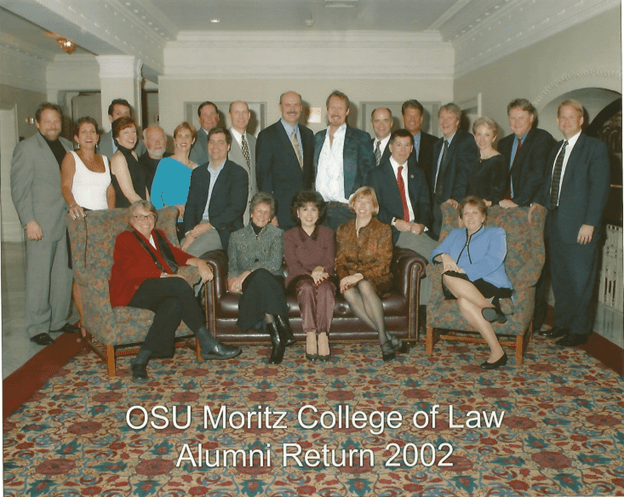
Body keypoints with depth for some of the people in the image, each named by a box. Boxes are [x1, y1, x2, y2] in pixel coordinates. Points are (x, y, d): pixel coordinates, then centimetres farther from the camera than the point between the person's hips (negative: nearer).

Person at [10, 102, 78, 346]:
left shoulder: (67, 145, 14)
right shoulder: (26, 148, -4)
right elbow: (19, 189, -8)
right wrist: (29, 221, -14)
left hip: (67, 221, 6)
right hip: (41, 223, -6)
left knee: (64, 274, 10)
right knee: (39, 277, 0)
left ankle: (59, 320, 23)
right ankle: (37, 328, 10)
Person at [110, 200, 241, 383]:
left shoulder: (158, 236, 29)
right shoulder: (125, 239, 9)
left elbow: (178, 254, 18)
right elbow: (131, 270, -6)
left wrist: (198, 262, -3)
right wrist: (163, 276, -15)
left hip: (160, 293, 5)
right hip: (134, 292, -5)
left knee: (174, 305, -34)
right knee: (180, 285, -31)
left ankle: (141, 360, -32)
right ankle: (208, 344, -29)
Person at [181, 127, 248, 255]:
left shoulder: (238, 173, 3)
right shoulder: (198, 173, 19)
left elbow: (237, 207, -8)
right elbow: (190, 205, 11)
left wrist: (209, 225, -15)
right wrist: (189, 232, -7)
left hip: (223, 231, -4)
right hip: (197, 227, 5)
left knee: (190, 253, -29)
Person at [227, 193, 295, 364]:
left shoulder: (277, 234, 13)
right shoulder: (237, 236, 20)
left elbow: (275, 263, -3)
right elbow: (232, 264, 12)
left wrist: (248, 273, -14)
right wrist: (233, 278, -12)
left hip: (272, 281, 0)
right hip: (247, 285, 1)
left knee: (260, 275, -39)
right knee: (261, 276, -37)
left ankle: (277, 337, -47)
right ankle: (283, 330, -46)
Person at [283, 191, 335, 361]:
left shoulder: (327, 234, 17)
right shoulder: (289, 235, 12)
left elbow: (330, 262, 7)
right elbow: (293, 265, -2)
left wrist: (321, 269, -18)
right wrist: (311, 274, -21)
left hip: (323, 278, 1)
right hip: (299, 279, -1)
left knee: (325, 288, -35)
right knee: (307, 287, -37)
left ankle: (323, 335, -41)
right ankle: (310, 336, -40)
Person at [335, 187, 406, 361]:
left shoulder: (383, 229, 2)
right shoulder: (343, 230, 13)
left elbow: (383, 264, -6)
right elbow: (340, 261, 11)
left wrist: (359, 276, -20)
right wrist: (344, 277, -12)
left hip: (376, 278, -2)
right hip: (351, 278, 2)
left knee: (364, 286, -39)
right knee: (349, 293, -35)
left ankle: (384, 339, -31)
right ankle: (389, 338, -31)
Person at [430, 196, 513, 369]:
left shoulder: (495, 234, 13)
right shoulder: (455, 234, 29)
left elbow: (492, 262, -6)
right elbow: (435, 253, 15)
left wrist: (463, 271, -15)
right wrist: (444, 256, -9)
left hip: (492, 286, -4)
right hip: (465, 288, 4)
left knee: (449, 277, -31)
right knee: (463, 301, -35)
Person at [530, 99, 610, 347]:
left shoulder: (595, 147, -6)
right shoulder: (556, 149, 17)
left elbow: (600, 188, -12)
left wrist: (590, 223, -18)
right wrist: (540, 201, 5)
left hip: (580, 227, -7)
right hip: (556, 224, 7)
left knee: (580, 280, 1)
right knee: (559, 278, 14)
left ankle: (579, 330, 12)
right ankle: (562, 324, 27)